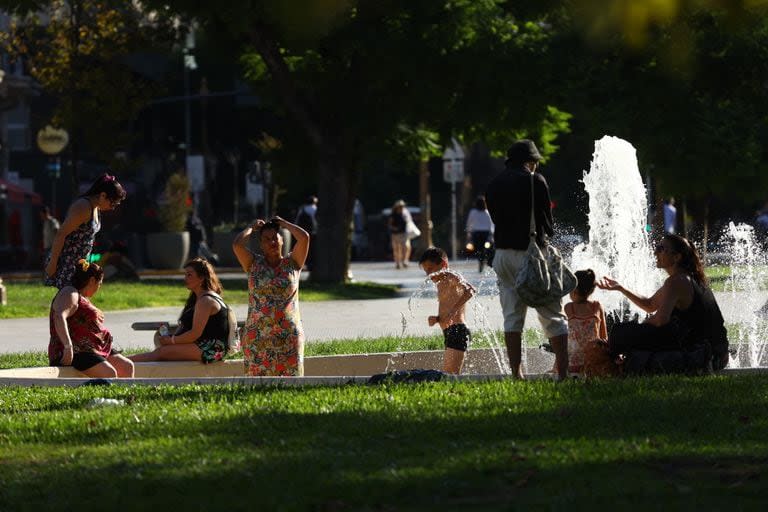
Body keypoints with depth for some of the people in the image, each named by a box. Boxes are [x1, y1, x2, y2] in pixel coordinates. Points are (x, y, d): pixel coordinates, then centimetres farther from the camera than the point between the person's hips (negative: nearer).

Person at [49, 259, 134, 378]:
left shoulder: (83, 298, 24)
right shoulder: (70, 294, -9)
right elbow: (59, 317, -27)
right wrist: (68, 346, -37)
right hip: (73, 354, -10)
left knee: (127, 366, 1)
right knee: (109, 373, -28)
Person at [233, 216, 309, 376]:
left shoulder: (292, 263, 7)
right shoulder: (254, 264, 7)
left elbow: (304, 237, -7)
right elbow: (237, 244, -8)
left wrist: (283, 224, 8)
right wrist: (252, 228, 8)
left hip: (289, 334, 0)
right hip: (258, 336, 0)